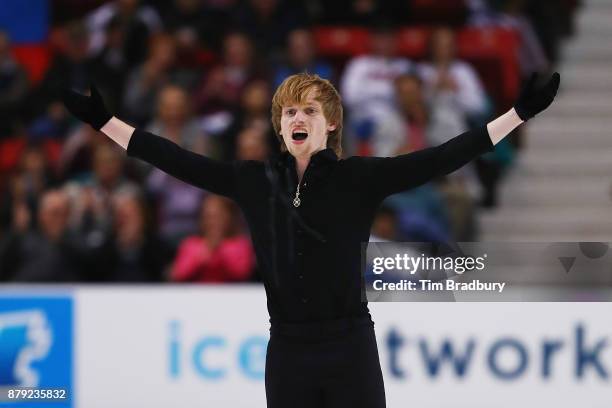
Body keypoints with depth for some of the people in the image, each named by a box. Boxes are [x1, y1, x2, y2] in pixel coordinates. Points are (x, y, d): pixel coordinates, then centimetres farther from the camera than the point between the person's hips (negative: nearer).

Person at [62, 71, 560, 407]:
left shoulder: (359, 178, -4)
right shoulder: (255, 181, 5)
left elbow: (440, 159, -9)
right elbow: (180, 162, 7)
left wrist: (520, 113, -15)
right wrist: (103, 120, 7)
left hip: (350, 347, -3)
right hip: (287, 349, 3)